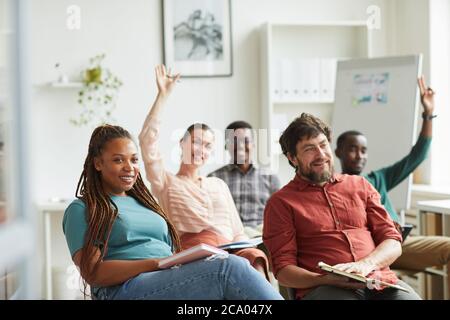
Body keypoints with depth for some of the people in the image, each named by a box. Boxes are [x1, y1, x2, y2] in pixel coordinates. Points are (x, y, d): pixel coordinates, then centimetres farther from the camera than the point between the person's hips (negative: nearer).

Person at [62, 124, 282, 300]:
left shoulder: (143, 202, 30)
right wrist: (155, 264, -13)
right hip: (126, 288, -5)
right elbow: (92, 273, -2)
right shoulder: (81, 210, 11)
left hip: (174, 280, 5)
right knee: (230, 268, -30)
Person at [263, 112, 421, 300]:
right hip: (323, 288, -4)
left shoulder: (360, 186, 21)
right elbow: (283, 270, 3)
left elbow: (393, 243, 15)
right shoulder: (281, 202, 10)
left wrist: (365, 264, -7)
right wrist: (328, 280, -16)